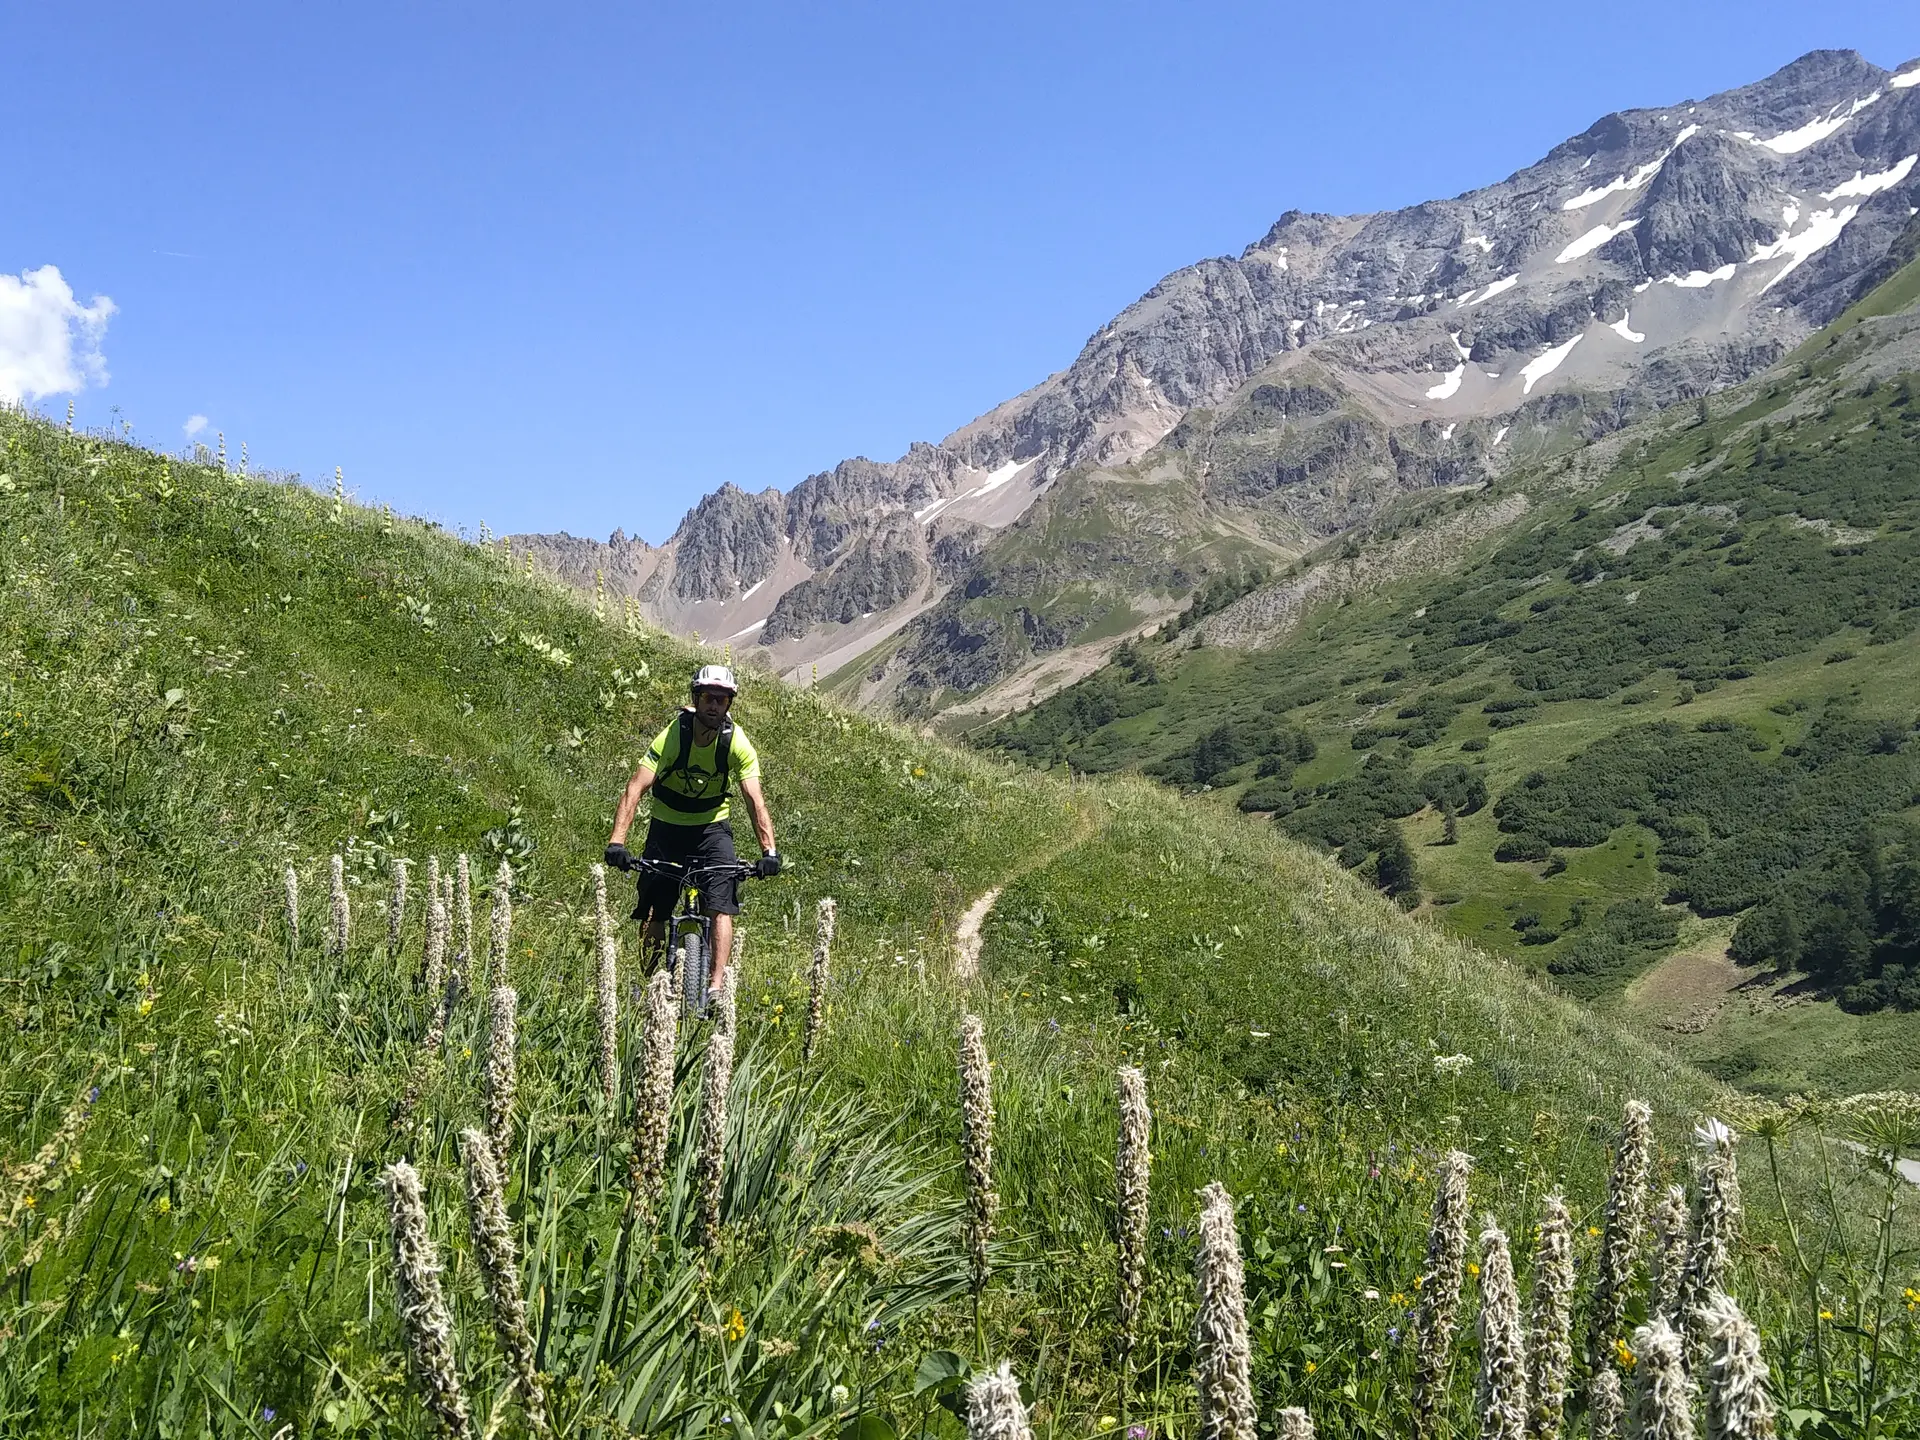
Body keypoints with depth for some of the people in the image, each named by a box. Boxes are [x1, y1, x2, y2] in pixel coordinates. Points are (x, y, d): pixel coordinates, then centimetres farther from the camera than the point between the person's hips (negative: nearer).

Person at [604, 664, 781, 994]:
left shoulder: (737, 743, -18)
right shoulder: (672, 736, -23)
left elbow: (755, 800, -21)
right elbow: (635, 789, -29)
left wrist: (769, 850, -34)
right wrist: (616, 842, -41)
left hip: (712, 829, 0)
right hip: (666, 828, 0)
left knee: (721, 908, -17)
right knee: (654, 914, 0)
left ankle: (716, 988, -18)